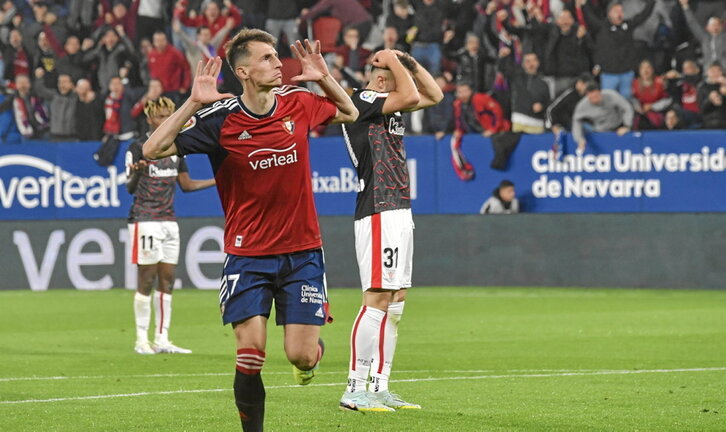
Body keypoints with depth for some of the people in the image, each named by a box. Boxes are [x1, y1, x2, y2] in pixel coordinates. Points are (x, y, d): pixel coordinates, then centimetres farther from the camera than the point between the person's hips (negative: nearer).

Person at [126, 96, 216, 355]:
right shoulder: (139, 148, -7)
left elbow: (185, 184, 20)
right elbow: (130, 188, -10)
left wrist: (219, 180, 16)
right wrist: (136, 173, -31)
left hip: (169, 221, 7)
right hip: (145, 220, -7)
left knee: (167, 280, 5)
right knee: (147, 280, -6)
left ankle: (162, 340, 9)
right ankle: (142, 340, 0)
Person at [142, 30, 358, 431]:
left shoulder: (298, 103, -1)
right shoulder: (219, 120, -12)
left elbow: (349, 113, 19)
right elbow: (153, 149, -17)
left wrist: (324, 78, 2)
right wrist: (192, 104, -24)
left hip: (301, 251, 2)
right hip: (247, 254, -2)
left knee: (301, 355, -4)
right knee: (251, 352, -12)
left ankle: (312, 353, 34)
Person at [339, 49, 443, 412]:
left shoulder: (389, 105, 17)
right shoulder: (361, 101, -11)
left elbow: (434, 95, 24)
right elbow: (411, 97, -22)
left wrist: (408, 61, 13)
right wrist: (393, 62, -7)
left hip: (399, 212, 10)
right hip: (379, 214, -10)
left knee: (395, 303, 10)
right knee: (378, 300, -12)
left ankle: (379, 388, 13)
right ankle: (355, 390, -11)